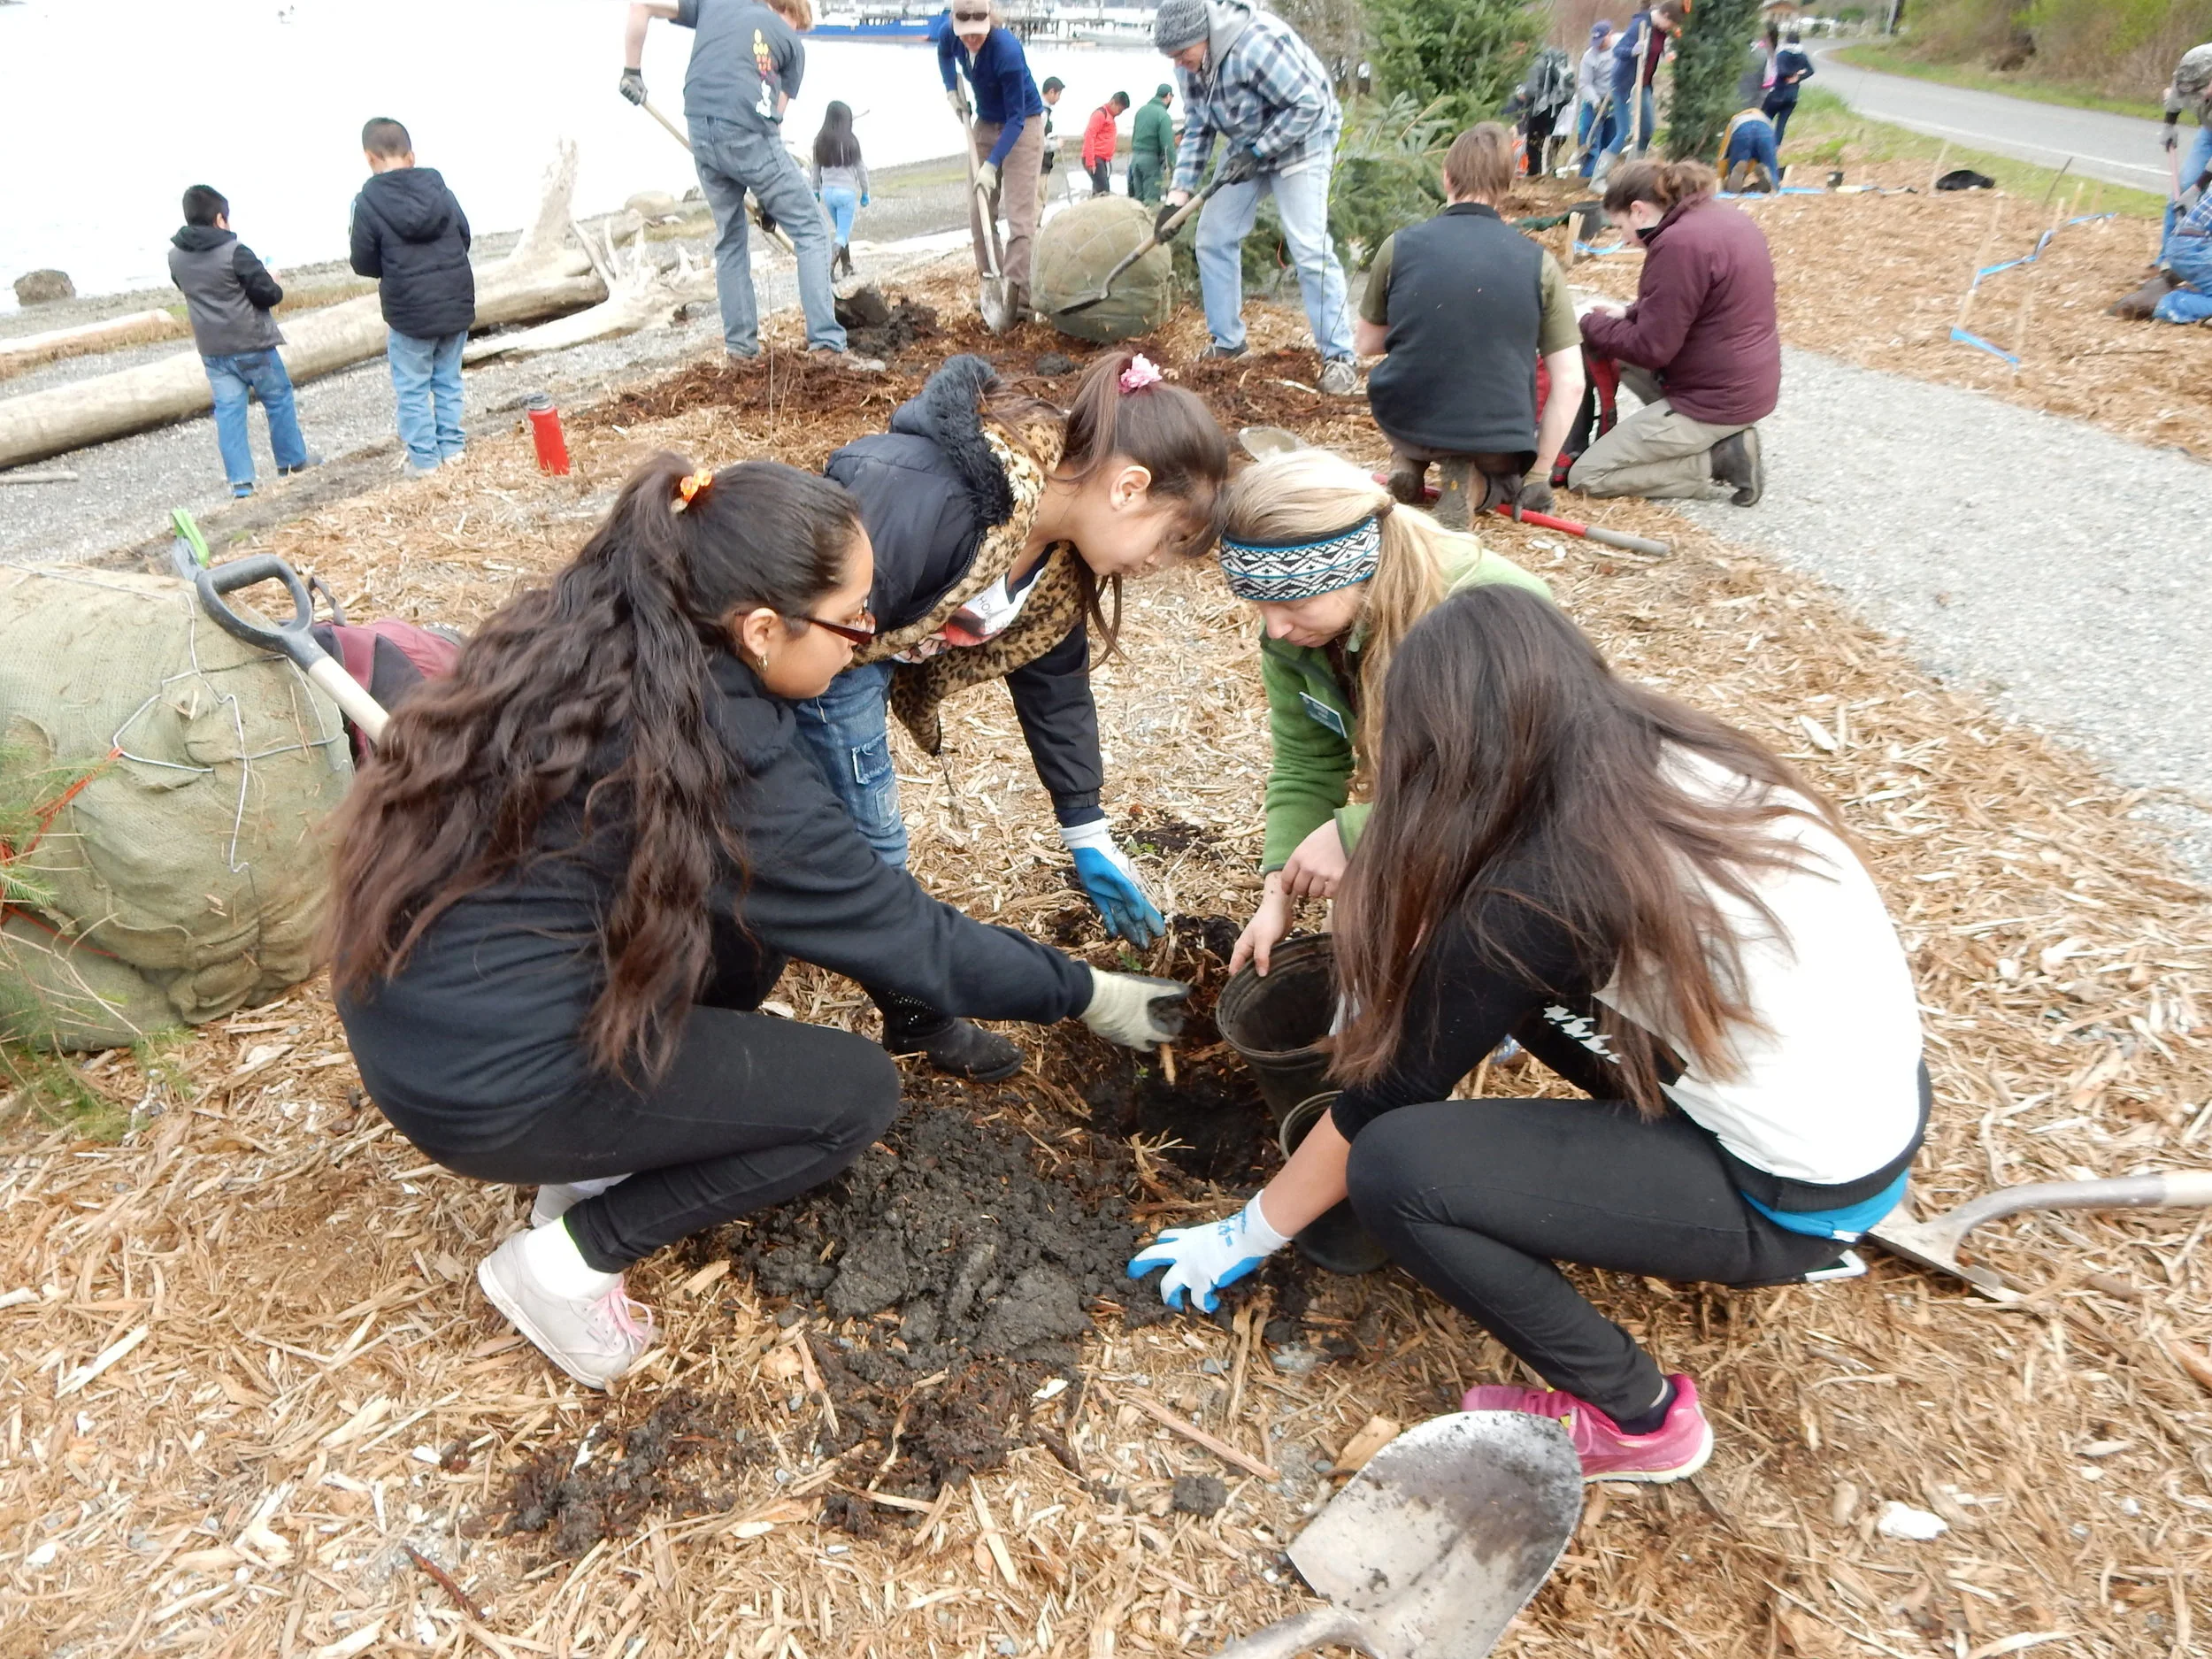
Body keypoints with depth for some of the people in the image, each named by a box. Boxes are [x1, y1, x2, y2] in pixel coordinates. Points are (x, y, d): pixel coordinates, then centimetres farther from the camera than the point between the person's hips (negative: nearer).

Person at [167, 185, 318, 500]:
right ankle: (294, 462, 24)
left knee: (228, 411, 5)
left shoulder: (176, 256, 3)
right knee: (278, 399, 13)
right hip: (252, 344, -5)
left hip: (212, 350, 5)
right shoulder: (235, 252, -16)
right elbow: (268, 294, -15)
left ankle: (240, 482, 2)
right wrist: (276, 285, 6)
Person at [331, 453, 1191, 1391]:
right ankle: (571, 1253, 6)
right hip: (485, 1081, -8)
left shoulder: (574, 633, -3)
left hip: (391, 1006, 8)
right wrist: (1084, 995, 0)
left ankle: (607, 1154, 16)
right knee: (857, 1094, 2)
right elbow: (904, 937, -13)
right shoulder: (721, 756, -23)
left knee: (759, 902, 12)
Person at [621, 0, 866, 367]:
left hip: (701, 133, 4)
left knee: (730, 238, 19)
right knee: (808, 229, 4)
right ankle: (826, 341, -9)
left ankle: (740, 345, 18)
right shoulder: (792, 43, 16)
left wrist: (632, 69, 23)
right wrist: (770, 195, 17)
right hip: (749, 133, -4)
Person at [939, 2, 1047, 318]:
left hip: (1022, 125, -7)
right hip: (986, 123, 7)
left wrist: (992, 164, -35)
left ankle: (1020, 300, -18)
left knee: (1020, 215, -14)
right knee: (978, 211, 6)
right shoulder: (952, 36, -13)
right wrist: (952, 90, -1)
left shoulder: (1007, 50, -31)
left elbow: (1016, 118, -29)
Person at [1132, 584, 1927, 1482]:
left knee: (1394, 1168, -15)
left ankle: (1632, 1417, 5)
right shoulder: (1681, 752, -3)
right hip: (1879, 1094, 8)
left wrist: (1247, 1234, 3)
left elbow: (1386, 1095, -12)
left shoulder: (1538, 890, -24)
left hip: (1795, 1196, -8)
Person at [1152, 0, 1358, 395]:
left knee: (1309, 248, -16)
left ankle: (1339, 357, -9)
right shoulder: (1193, 62, -7)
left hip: (1300, 141, -8)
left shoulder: (1256, 43, -31)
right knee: (1213, 238, 4)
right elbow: (1197, 129, 1)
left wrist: (1257, 153, -26)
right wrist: (1179, 193, -8)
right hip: (1247, 147, 8)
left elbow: (1309, 104, -27)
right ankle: (1227, 341, 18)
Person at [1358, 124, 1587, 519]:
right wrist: (1538, 476, 1)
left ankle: (1409, 461, 11)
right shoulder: (1539, 263, -3)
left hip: (1404, 425, 1)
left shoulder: (1399, 246, -4)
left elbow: (1366, 344, 10)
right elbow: (1570, 383, -6)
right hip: (1497, 442, -1)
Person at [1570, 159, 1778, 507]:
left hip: (1715, 401, -10)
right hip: (1747, 383, 10)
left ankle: (1719, 461, -5)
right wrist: (1629, 315, 13)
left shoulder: (1679, 242, -22)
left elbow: (1651, 348, -19)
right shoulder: (1724, 217, 7)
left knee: (1584, 477, -4)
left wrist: (1591, 325, -5)